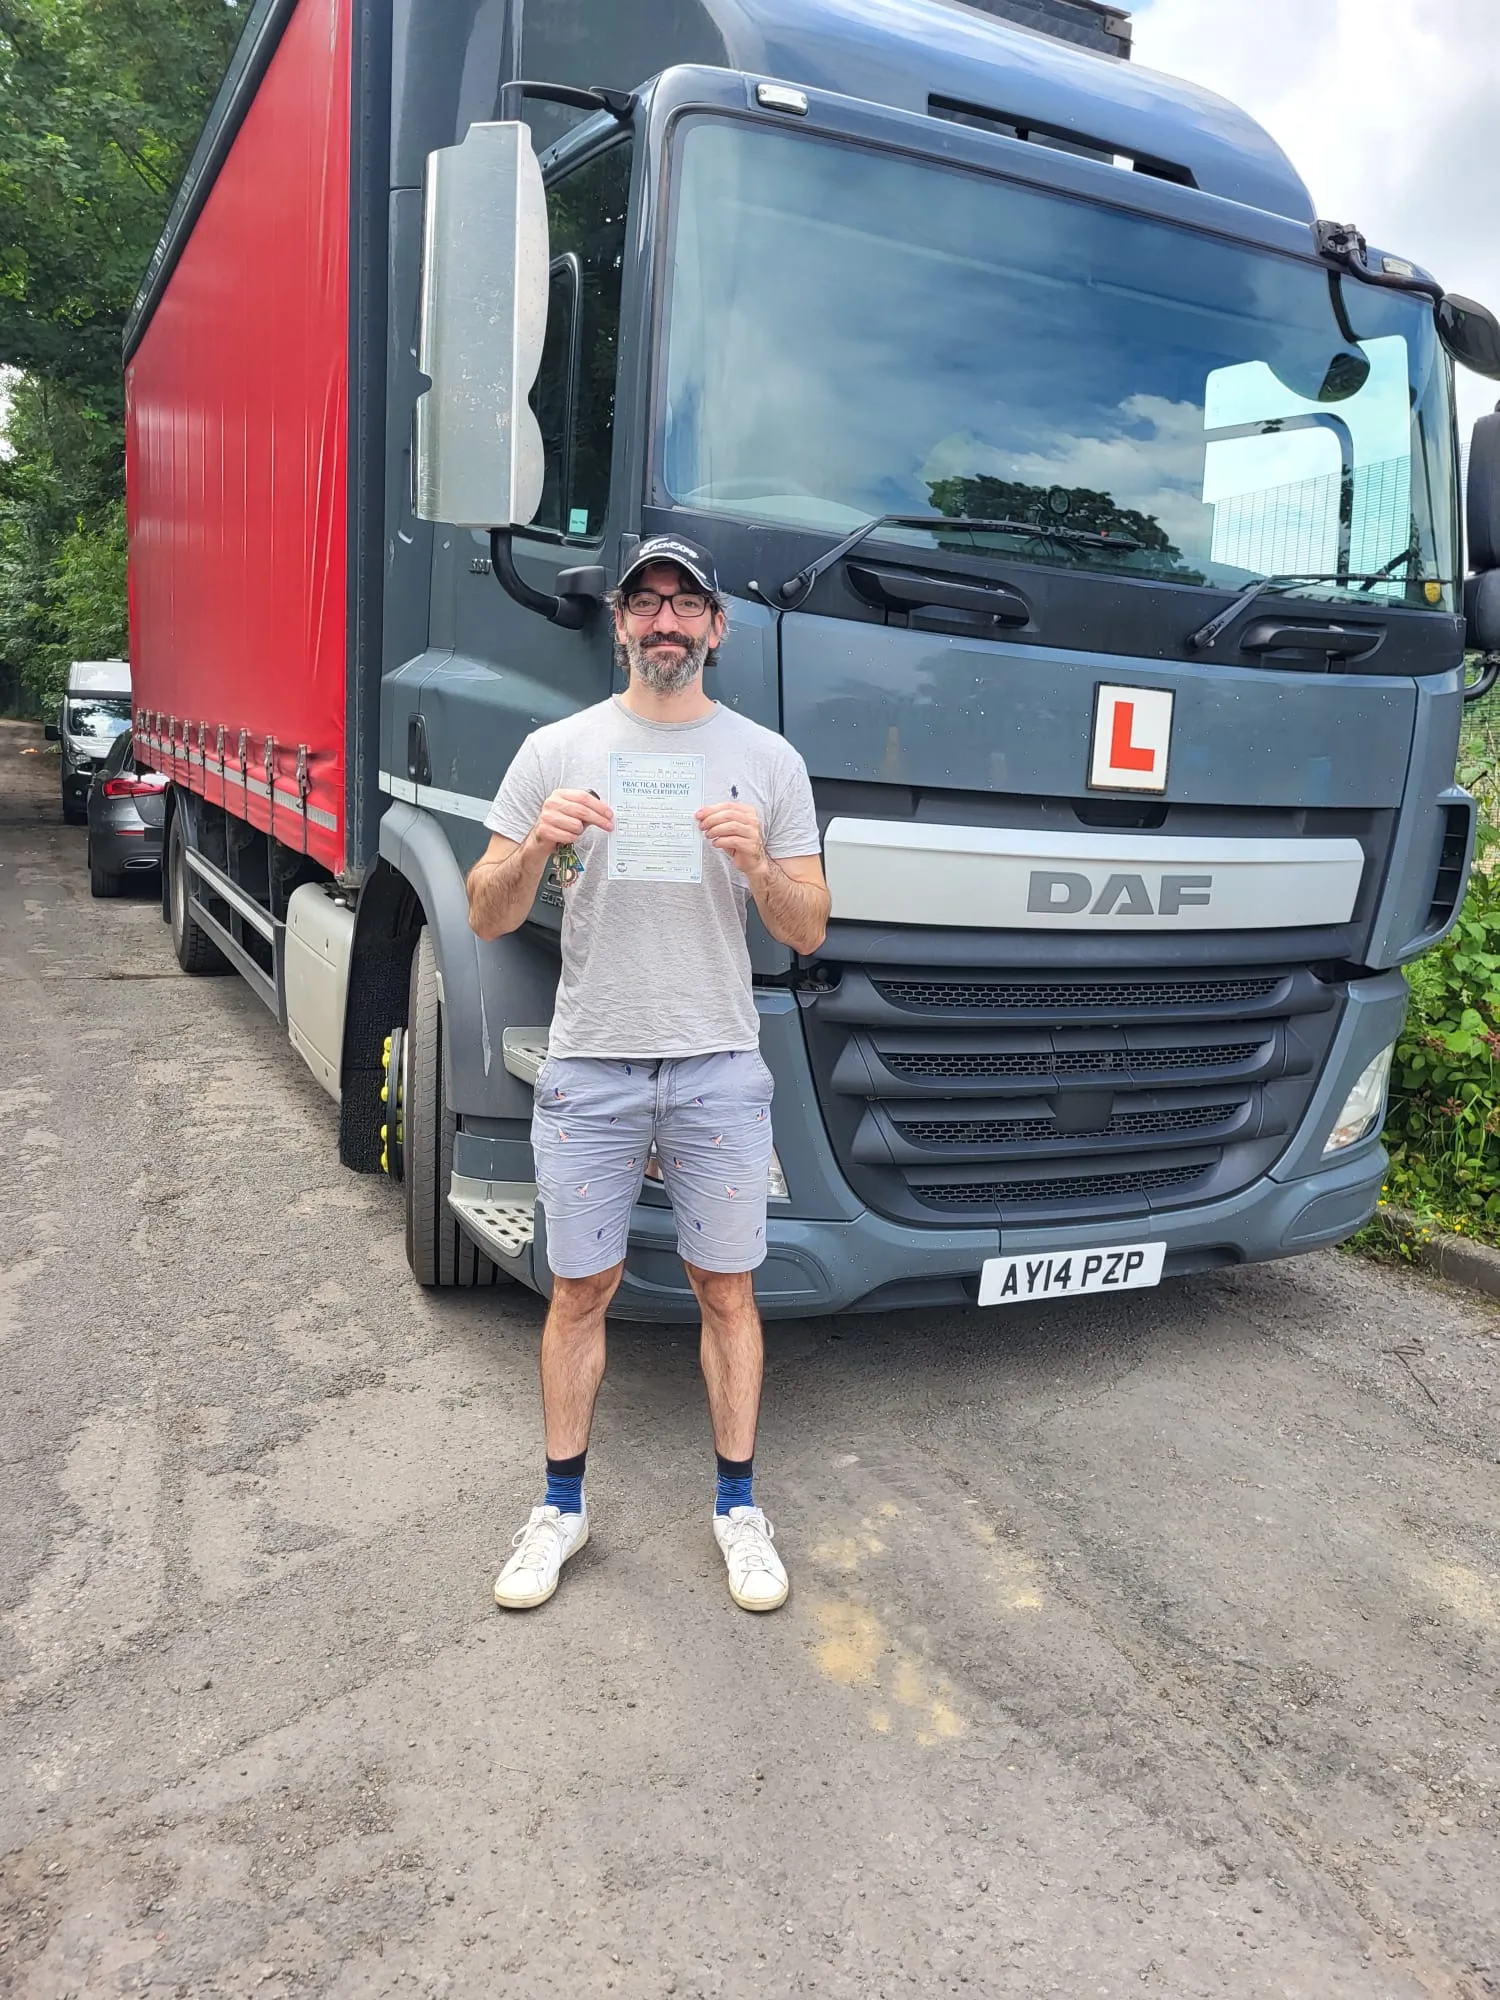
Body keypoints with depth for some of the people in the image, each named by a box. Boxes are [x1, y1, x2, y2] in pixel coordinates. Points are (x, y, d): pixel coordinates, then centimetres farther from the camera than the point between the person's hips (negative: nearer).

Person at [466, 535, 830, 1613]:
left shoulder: (767, 758, 4)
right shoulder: (557, 751, 3)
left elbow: (809, 931, 3)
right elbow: (488, 918, 2)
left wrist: (757, 863, -17)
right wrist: (533, 848, -18)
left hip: (720, 1068, 0)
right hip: (590, 1067, 0)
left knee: (726, 1289, 8)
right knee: (582, 1289, 9)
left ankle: (739, 1506, 24)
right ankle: (562, 1505, 26)